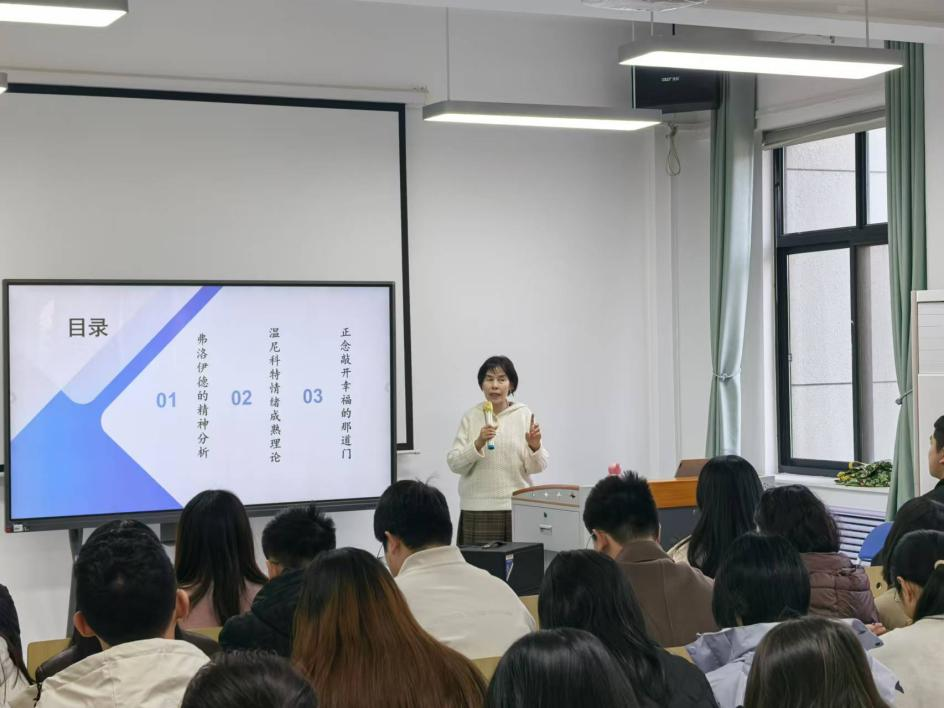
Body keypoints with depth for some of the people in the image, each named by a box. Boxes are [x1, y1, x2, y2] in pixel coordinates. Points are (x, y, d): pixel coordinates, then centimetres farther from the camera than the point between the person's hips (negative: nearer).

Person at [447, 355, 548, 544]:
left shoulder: (524, 415, 4)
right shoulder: (471, 417, 4)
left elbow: (536, 467, 3)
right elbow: (454, 463, -1)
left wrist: (534, 446, -17)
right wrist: (478, 443, -16)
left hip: (517, 507, 0)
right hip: (477, 509, 0)